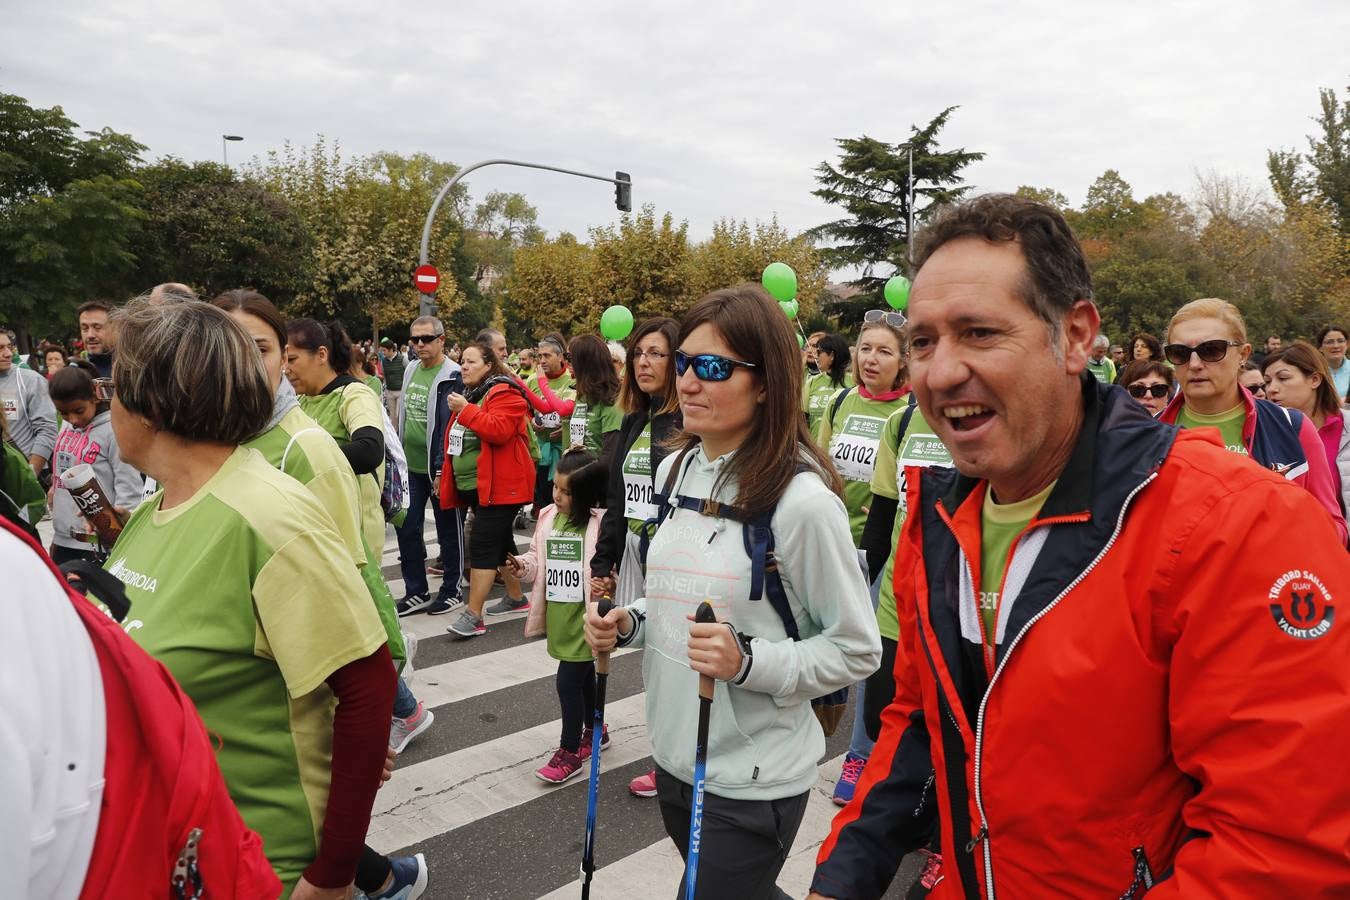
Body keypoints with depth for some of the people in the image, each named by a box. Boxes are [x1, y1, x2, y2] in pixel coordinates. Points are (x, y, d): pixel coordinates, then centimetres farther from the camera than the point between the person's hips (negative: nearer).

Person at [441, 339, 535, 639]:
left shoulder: (504, 393, -13)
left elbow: (499, 430, -28)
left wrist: (466, 410, -25)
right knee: (499, 539, 17)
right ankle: (516, 597, 31)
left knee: (483, 543, -13)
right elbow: (459, 438, 24)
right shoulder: (470, 393, 17)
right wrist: (449, 478, 21)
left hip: (499, 486, -10)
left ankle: (473, 615, -12)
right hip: (474, 486, 10)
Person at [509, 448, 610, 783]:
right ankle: (595, 731, 42)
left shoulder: (602, 523, -16)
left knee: (568, 680, -3)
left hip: (585, 617, -7)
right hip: (559, 615, 7)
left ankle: (570, 752, 14)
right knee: (583, 674, 23)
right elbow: (538, 559, 13)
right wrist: (522, 565, -6)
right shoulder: (548, 517, 4)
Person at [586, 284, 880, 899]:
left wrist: (748, 661, -26)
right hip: (674, 753, 7)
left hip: (753, 780, -7)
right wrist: (629, 625, -2)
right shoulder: (674, 472, 2)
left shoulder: (802, 499, -21)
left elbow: (857, 650, -14)